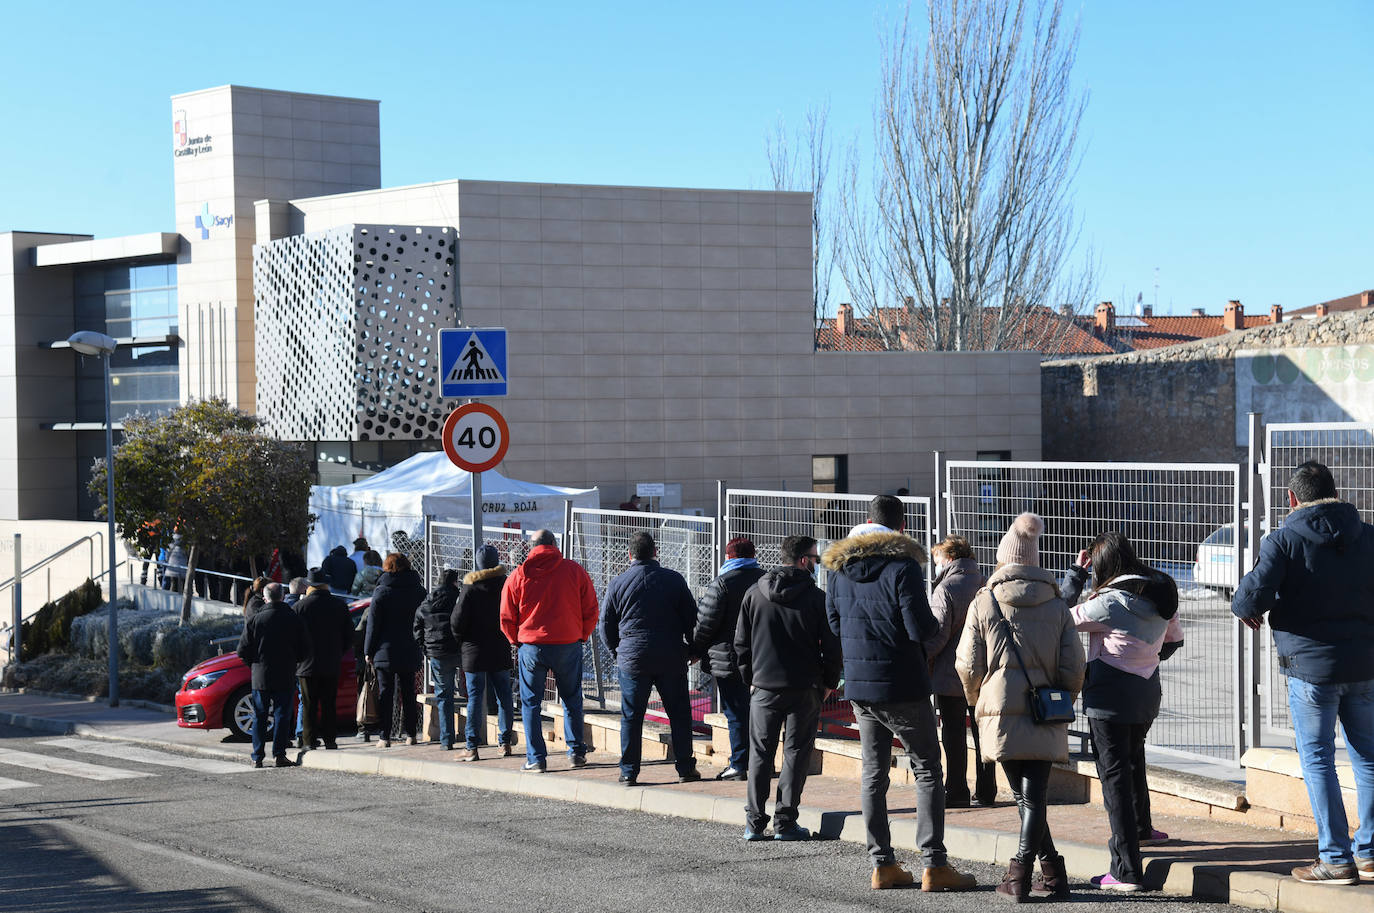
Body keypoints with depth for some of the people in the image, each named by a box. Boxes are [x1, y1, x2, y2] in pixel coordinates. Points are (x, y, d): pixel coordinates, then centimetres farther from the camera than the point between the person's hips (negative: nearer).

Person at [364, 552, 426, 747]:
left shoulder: (382, 592, -7)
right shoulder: (418, 590, 4)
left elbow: (373, 623, -6)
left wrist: (368, 651, 0)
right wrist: (420, 645, 16)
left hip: (386, 651, -3)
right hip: (410, 651, 3)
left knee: (385, 693, 0)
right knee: (408, 692, 11)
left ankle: (385, 736, -3)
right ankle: (410, 734, 12)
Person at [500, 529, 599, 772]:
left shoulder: (517, 576, 0)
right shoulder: (575, 571, -1)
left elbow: (507, 618, 3)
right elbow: (590, 610, 2)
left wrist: (518, 641, 19)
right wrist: (582, 636, 16)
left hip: (531, 646, -1)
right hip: (569, 645, 1)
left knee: (531, 702, 8)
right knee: (572, 700, 16)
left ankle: (536, 757, 4)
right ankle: (577, 751, 18)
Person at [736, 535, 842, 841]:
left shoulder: (754, 594, 3)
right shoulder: (817, 598, -7)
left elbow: (741, 643, 6)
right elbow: (831, 645, -5)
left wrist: (750, 678, 15)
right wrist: (829, 682, 8)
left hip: (764, 687, 3)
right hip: (805, 689, -2)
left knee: (760, 753, 9)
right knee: (796, 753, 5)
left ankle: (754, 822, 8)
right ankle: (785, 821, 4)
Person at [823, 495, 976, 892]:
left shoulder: (839, 567, 6)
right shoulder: (903, 565, -14)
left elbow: (833, 622, 14)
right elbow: (921, 628, -17)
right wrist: (934, 623, 4)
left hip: (858, 684, 6)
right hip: (902, 686, -6)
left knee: (873, 773, 11)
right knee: (927, 770, 1)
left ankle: (882, 864, 10)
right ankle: (934, 865, -4)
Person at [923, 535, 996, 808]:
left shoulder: (945, 589, -12)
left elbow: (937, 636, -16)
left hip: (951, 674, -6)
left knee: (954, 734, 1)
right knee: (982, 732, 11)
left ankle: (956, 792, 2)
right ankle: (986, 791, 15)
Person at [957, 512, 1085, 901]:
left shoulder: (984, 603, -2)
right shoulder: (1056, 605, 4)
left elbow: (967, 665, 0)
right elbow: (1073, 666, 2)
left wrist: (978, 701, 18)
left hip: (1002, 713, -2)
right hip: (1045, 720, 2)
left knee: (1023, 794, 8)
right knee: (1035, 796, 4)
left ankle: (1052, 871, 7)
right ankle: (1020, 874, -2)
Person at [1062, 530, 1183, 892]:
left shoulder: (1109, 603, -20)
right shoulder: (1161, 595, 3)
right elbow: (1174, 639, 19)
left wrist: (1076, 572, -1)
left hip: (1110, 697, -7)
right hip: (1147, 692, 7)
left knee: (1115, 775, -4)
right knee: (1133, 758, 31)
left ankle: (1126, 872, -7)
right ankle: (1141, 828, 53)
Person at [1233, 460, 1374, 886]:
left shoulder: (1284, 540, -9)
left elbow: (1254, 593, -18)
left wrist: (1243, 607, 3)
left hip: (1311, 665, -4)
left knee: (1317, 760, 2)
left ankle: (1336, 858, 0)